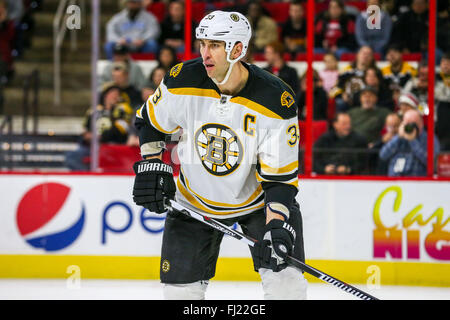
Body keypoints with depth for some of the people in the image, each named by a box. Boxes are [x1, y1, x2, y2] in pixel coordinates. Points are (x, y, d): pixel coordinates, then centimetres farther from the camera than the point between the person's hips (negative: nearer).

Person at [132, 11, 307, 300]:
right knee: (181, 286, -1)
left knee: (284, 275, -15)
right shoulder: (183, 82, -18)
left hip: (257, 198, -2)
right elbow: (150, 122, 4)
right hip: (195, 199, 2)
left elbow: (280, 177, -23)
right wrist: (151, 167, -7)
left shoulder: (277, 101, -26)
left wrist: (277, 228, -35)